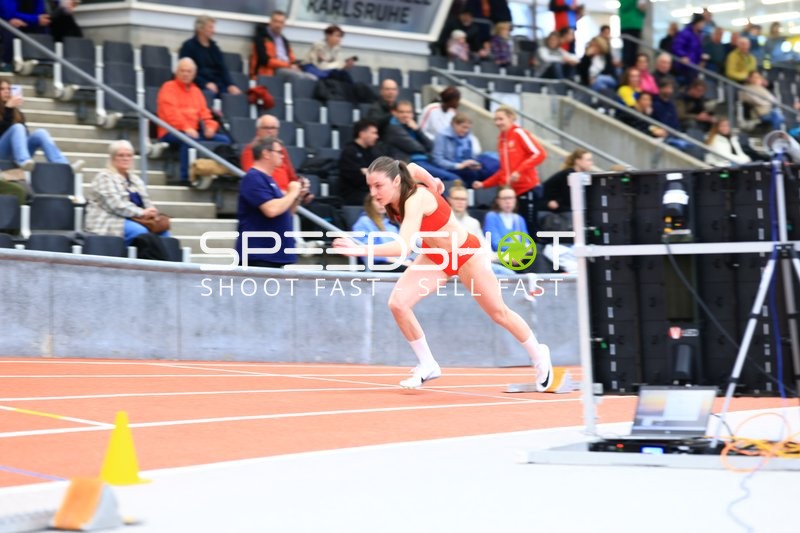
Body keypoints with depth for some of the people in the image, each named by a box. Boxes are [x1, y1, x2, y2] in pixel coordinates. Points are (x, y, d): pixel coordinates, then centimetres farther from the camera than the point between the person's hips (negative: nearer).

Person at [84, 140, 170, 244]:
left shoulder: (135, 179, 22)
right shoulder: (104, 177, -3)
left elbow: (146, 202, 19)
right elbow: (115, 205, -15)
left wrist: (151, 212, -6)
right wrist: (141, 212, -22)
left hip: (136, 220, 7)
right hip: (110, 222, -7)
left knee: (163, 231, -20)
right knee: (140, 232, -34)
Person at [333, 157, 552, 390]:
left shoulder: (416, 199, -39)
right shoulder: (391, 194, -18)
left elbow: (404, 247, -52)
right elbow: (412, 168, 4)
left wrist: (362, 250, -62)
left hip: (466, 253, -6)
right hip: (434, 256, 6)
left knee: (499, 312, 8)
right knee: (398, 303, -15)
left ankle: (539, 355, 35)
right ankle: (427, 365, 2)